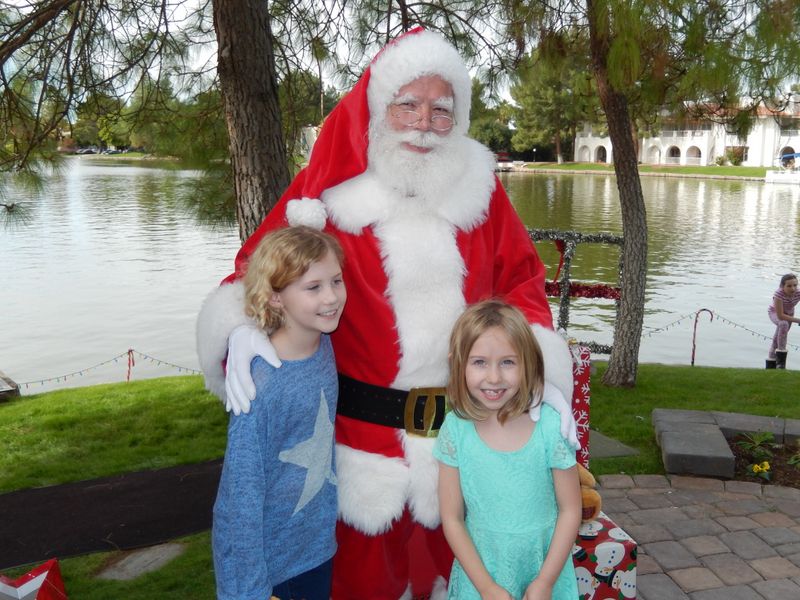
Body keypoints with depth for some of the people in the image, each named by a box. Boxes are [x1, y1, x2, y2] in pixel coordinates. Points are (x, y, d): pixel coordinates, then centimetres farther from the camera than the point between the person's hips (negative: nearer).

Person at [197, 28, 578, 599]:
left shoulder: (478, 188, 3)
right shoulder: (334, 187, -5)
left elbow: (520, 285, 5)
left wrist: (547, 377, -7)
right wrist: (241, 331, -24)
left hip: (465, 428, 3)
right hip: (363, 429, -2)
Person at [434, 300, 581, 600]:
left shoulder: (550, 426, -16)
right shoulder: (455, 429, -14)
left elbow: (570, 510, -8)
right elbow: (452, 519, -8)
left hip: (546, 573, 0)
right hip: (479, 575, 0)